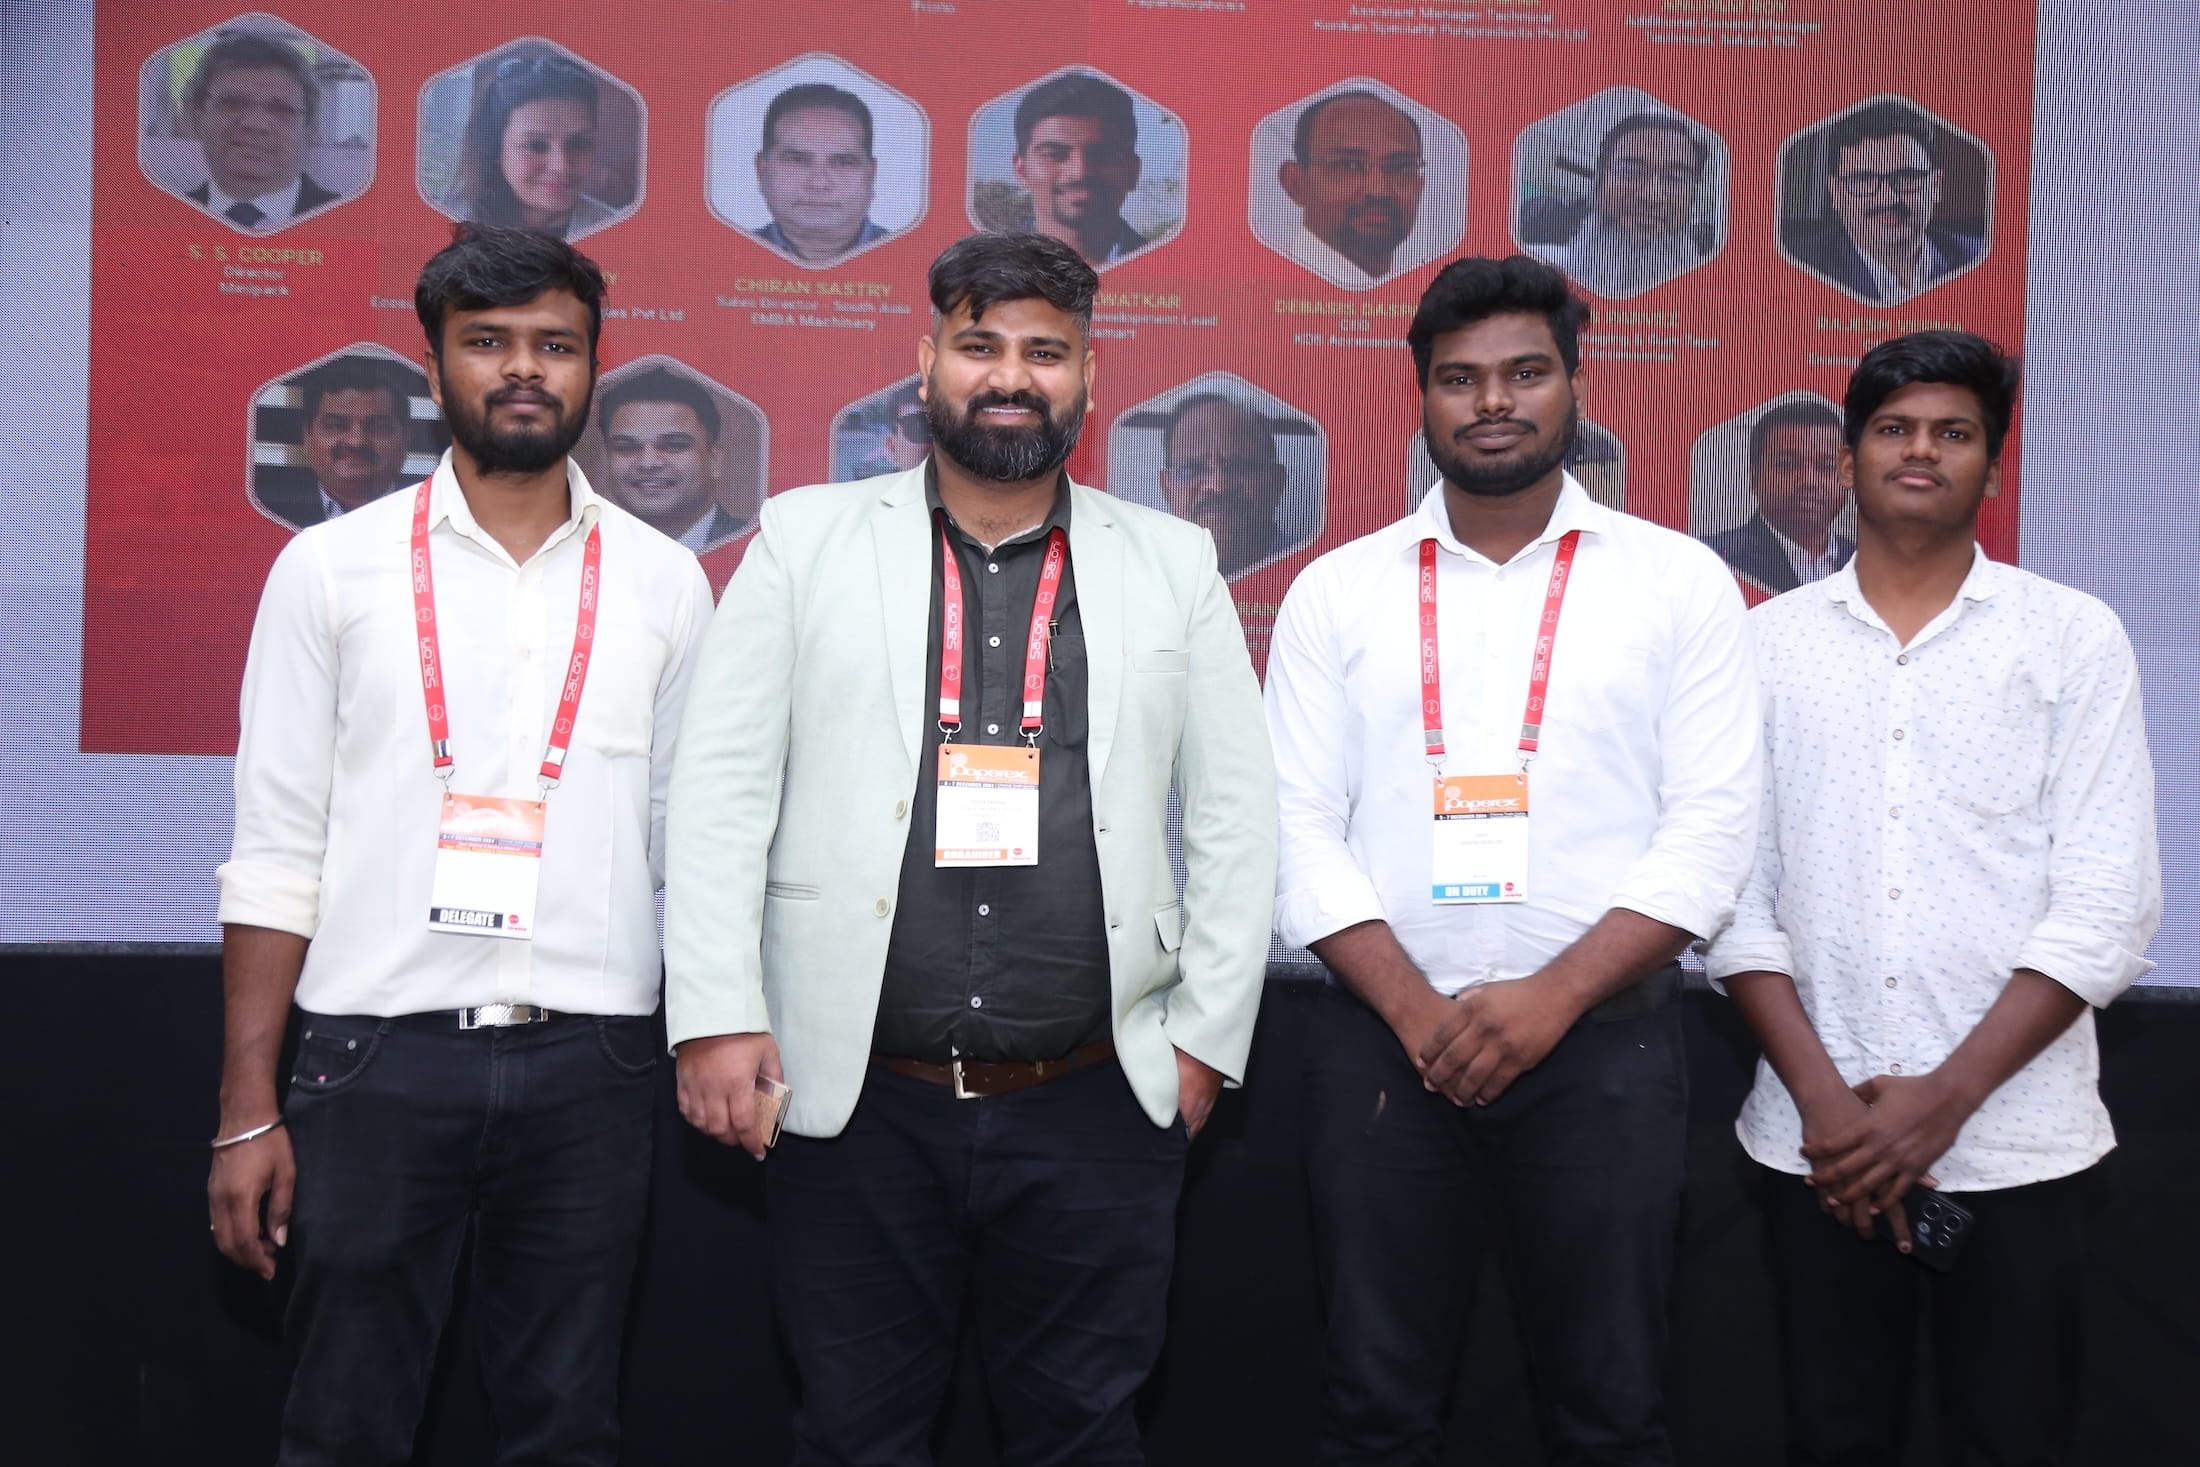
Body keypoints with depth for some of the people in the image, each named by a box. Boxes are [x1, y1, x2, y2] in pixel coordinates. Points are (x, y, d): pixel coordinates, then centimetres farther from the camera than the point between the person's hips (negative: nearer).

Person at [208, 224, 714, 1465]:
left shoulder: (664, 582, 6)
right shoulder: (333, 567, 3)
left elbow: (692, 844, 9)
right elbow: (277, 852, 1)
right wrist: (248, 1107, -2)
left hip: (590, 1061, 1)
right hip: (377, 1050, -1)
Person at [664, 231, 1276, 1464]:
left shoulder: (1174, 563, 7)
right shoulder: (805, 539, 4)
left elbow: (1235, 816, 8)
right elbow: (722, 787, 1)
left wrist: (1207, 1035, 3)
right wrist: (716, 1014, -6)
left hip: (1095, 1105, 1)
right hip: (852, 1097, 0)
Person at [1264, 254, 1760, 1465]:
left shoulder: (1679, 582, 3)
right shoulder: (1336, 592, 6)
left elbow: (1711, 832, -3)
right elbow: (1299, 833, 1)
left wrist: (1555, 996, -13)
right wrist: (1417, 1011, -11)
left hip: (1601, 1041, 0)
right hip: (1384, 1046, 1)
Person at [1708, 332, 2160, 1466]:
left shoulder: (2074, 637, 1)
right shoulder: (1768, 642, 6)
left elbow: (2105, 911, -5)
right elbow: (1735, 894, 2)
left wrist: (1946, 1097, -12)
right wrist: (1823, 1097, -8)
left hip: (2015, 1144, -1)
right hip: (1818, 1143, 1)